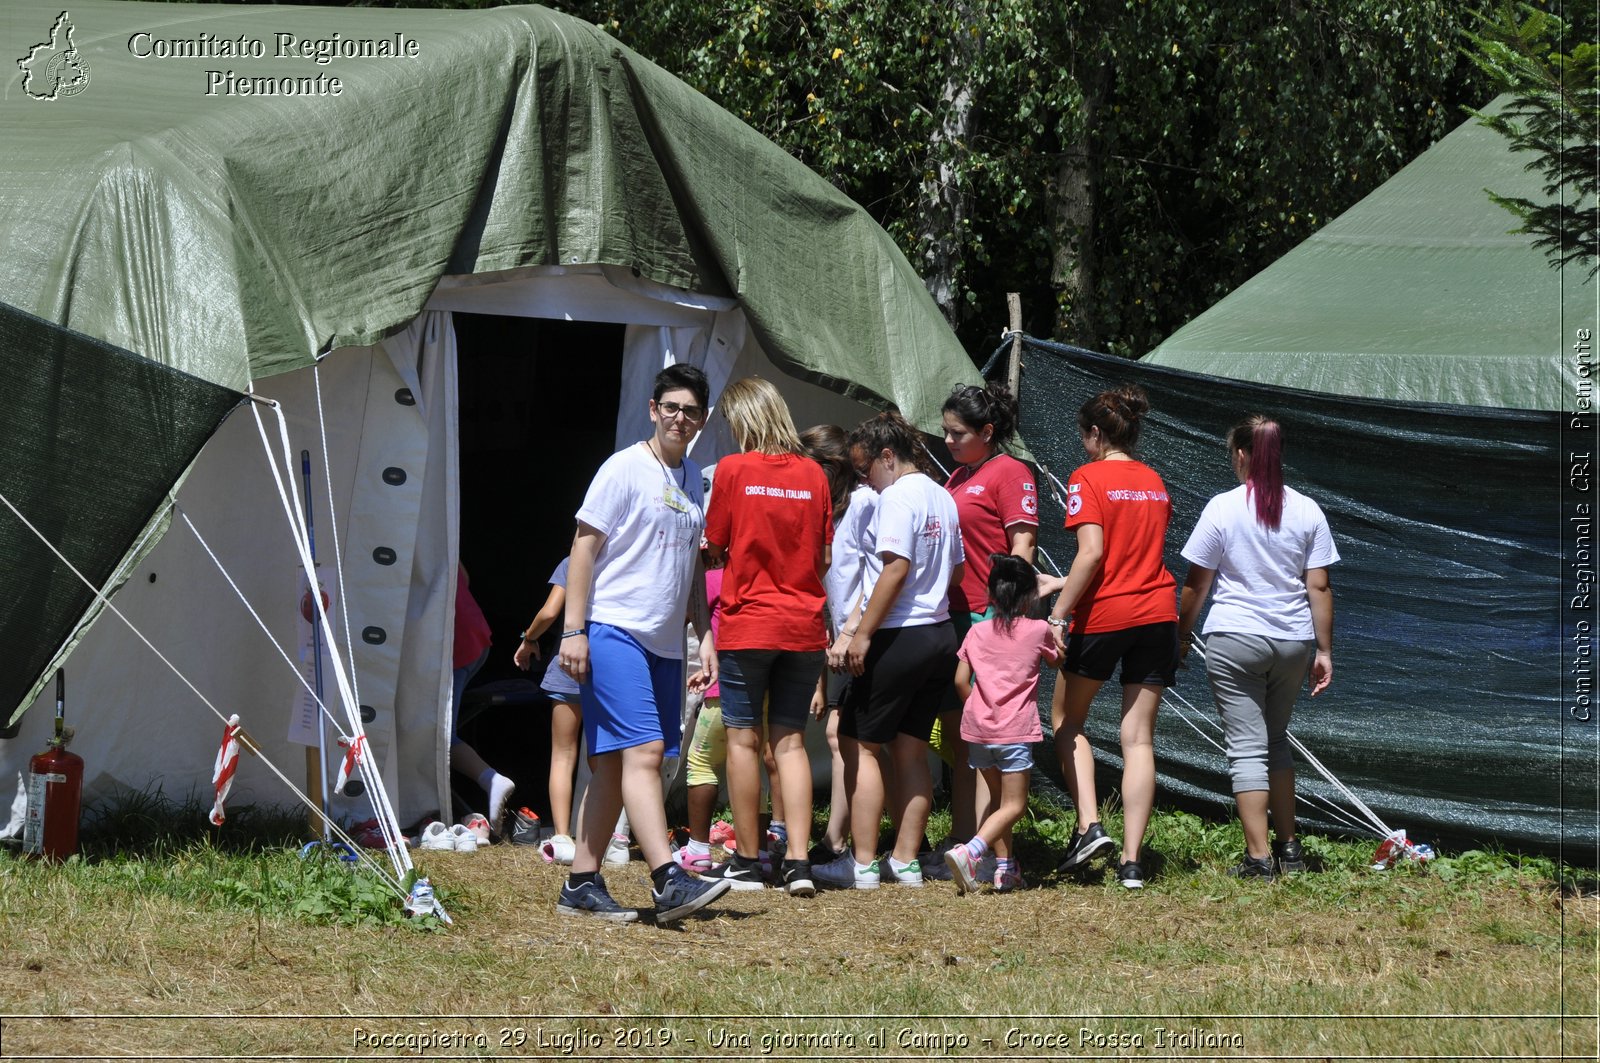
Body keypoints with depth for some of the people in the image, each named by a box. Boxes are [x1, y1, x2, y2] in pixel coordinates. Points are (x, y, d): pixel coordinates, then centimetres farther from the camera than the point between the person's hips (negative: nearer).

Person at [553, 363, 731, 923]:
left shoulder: (693, 479, 16)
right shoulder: (625, 469, -5)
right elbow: (584, 547, -7)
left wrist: (704, 636, 19)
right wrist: (573, 629, -13)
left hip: (665, 644, 8)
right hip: (615, 632, -8)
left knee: (614, 766, 8)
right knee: (643, 751, -16)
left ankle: (581, 885, 12)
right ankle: (668, 881, -24)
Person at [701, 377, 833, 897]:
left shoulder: (733, 469, -6)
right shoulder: (812, 474, 3)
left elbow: (713, 548, 1)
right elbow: (826, 556, 8)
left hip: (747, 623, -3)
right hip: (804, 626, 3)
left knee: (744, 738, 5)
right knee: (790, 740, 7)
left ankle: (747, 861, 7)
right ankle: (798, 862, -1)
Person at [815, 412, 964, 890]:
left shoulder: (898, 497, -13)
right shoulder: (943, 499, 14)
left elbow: (895, 569, -20)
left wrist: (862, 635, -17)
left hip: (898, 637, -9)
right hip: (940, 635, 9)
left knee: (858, 743, -2)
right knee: (911, 749, 12)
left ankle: (863, 864, -6)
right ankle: (906, 861, 12)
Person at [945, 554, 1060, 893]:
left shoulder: (977, 632, 7)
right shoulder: (1039, 630, -1)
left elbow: (960, 680, 6)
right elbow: (1057, 660, 19)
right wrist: (1055, 627, 36)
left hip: (978, 726, 4)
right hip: (1015, 729, -4)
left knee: (997, 796, 21)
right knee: (1013, 804, -2)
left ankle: (1005, 866, 19)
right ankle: (970, 852, -25)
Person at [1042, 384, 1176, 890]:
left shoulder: (1088, 478, -6)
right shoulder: (1155, 482, 13)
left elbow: (1092, 553, -17)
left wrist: (1058, 614, -15)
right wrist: (1064, 584, 22)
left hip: (1103, 617, -5)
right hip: (1156, 616, 5)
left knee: (1066, 719, 15)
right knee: (1139, 737, 4)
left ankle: (1089, 825, -1)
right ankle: (1131, 861, -1)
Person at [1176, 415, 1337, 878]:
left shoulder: (1223, 508, -7)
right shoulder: (1307, 511, 2)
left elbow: (1196, 583, -3)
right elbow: (1319, 587, 2)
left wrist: (1182, 634, 11)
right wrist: (1324, 650, 7)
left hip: (1234, 640, -4)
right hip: (1293, 640, 4)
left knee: (1247, 748, -2)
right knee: (1276, 740, 20)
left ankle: (1259, 857, -6)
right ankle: (1289, 848, 21)